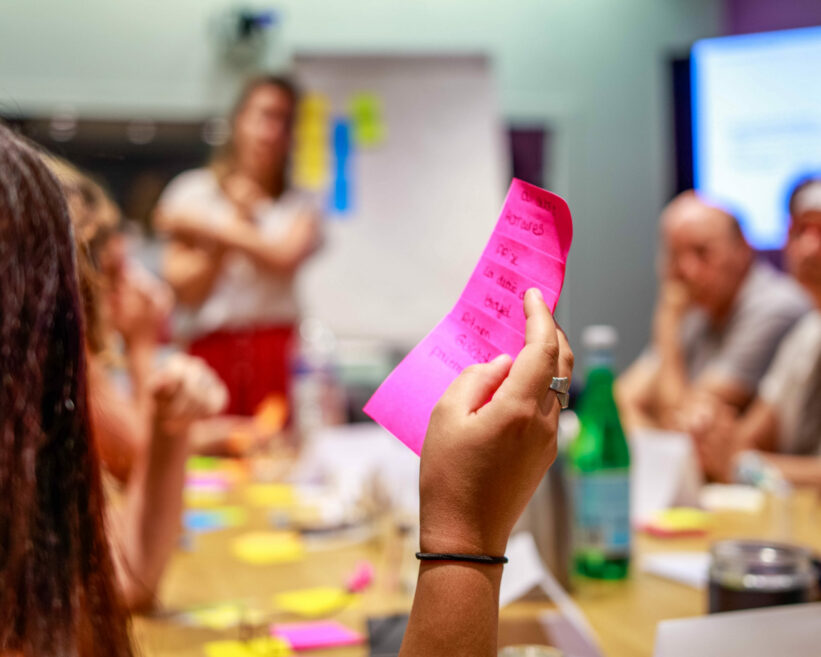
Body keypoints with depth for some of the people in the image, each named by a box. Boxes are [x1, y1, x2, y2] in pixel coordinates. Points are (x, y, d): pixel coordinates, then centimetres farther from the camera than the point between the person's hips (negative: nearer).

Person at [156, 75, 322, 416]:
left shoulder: (299, 205, 12)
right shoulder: (193, 191, 10)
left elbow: (285, 257, -9)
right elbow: (184, 288, 2)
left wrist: (207, 225, -3)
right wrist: (238, 221, -2)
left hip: (275, 349, 0)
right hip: (211, 348, 0)